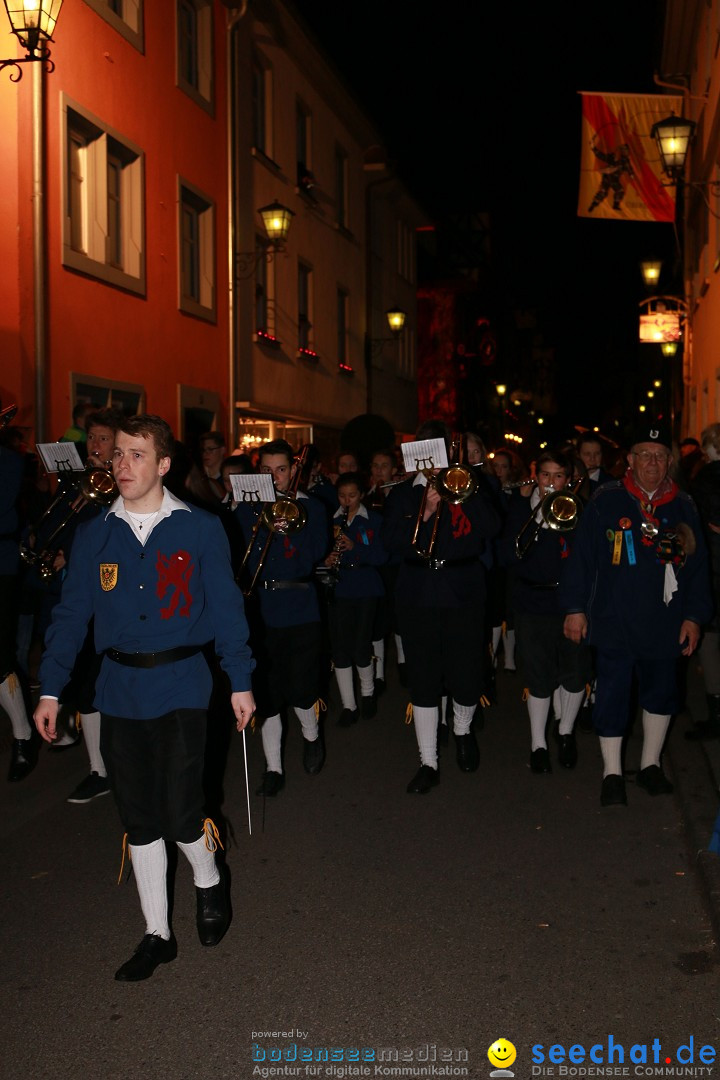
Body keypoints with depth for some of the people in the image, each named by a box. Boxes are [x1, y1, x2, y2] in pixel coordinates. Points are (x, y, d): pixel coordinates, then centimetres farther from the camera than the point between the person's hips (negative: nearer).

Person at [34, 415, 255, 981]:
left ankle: (208, 880, 28)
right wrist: (50, 689, 3)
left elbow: (226, 608, 0)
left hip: (181, 685, -3)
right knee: (139, 818, 11)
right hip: (120, 691, 3)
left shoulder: (200, 529, -3)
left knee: (181, 814, -7)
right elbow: (71, 613, 6)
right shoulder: (95, 534, 4)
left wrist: (240, 681, -2)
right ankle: (158, 933, 28)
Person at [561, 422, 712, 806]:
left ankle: (650, 765, 33)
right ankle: (611, 772, 17)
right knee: (612, 695, 2)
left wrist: (693, 616, 4)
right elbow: (581, 555, -3)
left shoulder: (683, 507, 5)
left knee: (661, 693, 14)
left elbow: (697, 565, 8)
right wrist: (575, 608, -6)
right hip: (613, 622, -3)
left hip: (664, 624, 3)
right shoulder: (606, 501, -3)